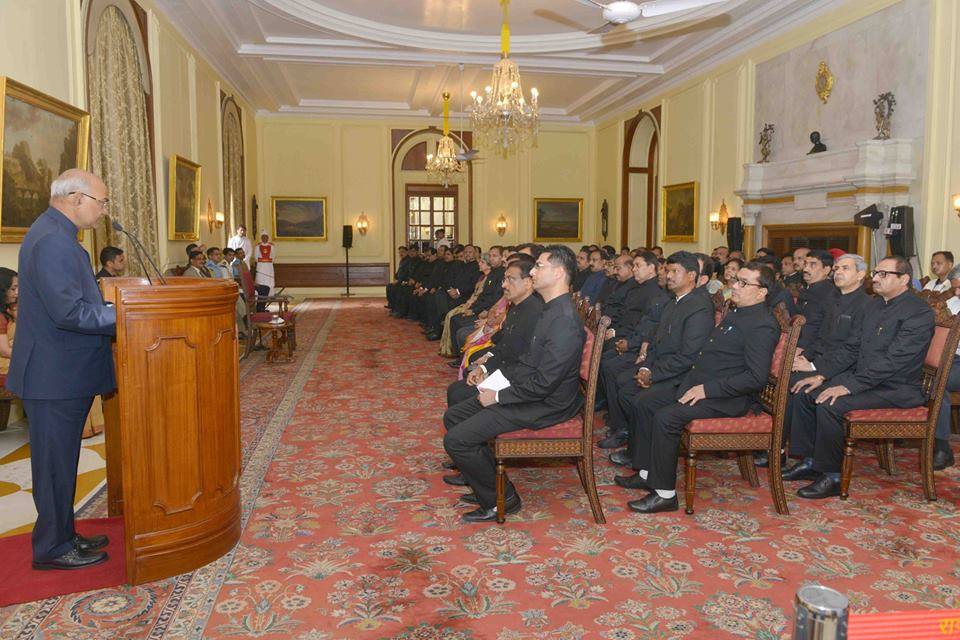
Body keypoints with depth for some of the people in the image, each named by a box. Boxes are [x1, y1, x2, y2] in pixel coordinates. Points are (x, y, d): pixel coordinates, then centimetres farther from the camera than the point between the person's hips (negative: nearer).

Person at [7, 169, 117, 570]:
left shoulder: (55, 233, 13)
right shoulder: (53, 240, -20)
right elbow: (69, 312, -27)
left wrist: (120, 305, 10)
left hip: (62, 373, 10)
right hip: (56, 376, -10)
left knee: (60, 460, 19)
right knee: (56, 463, 3)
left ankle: (62, 535, 33)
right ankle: (52, 549, 18)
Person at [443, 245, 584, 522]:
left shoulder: (565, 321, -25)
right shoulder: (551, 310, 8)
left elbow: (544, 383, -27)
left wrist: (498, 396, -17)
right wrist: (493, 372, 6)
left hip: (544, 406, -10)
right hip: (528, 392, 10)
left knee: (456, 439, -14)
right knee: (453, 416, 12)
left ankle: (500, 499, 3)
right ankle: (478, 475, 24)